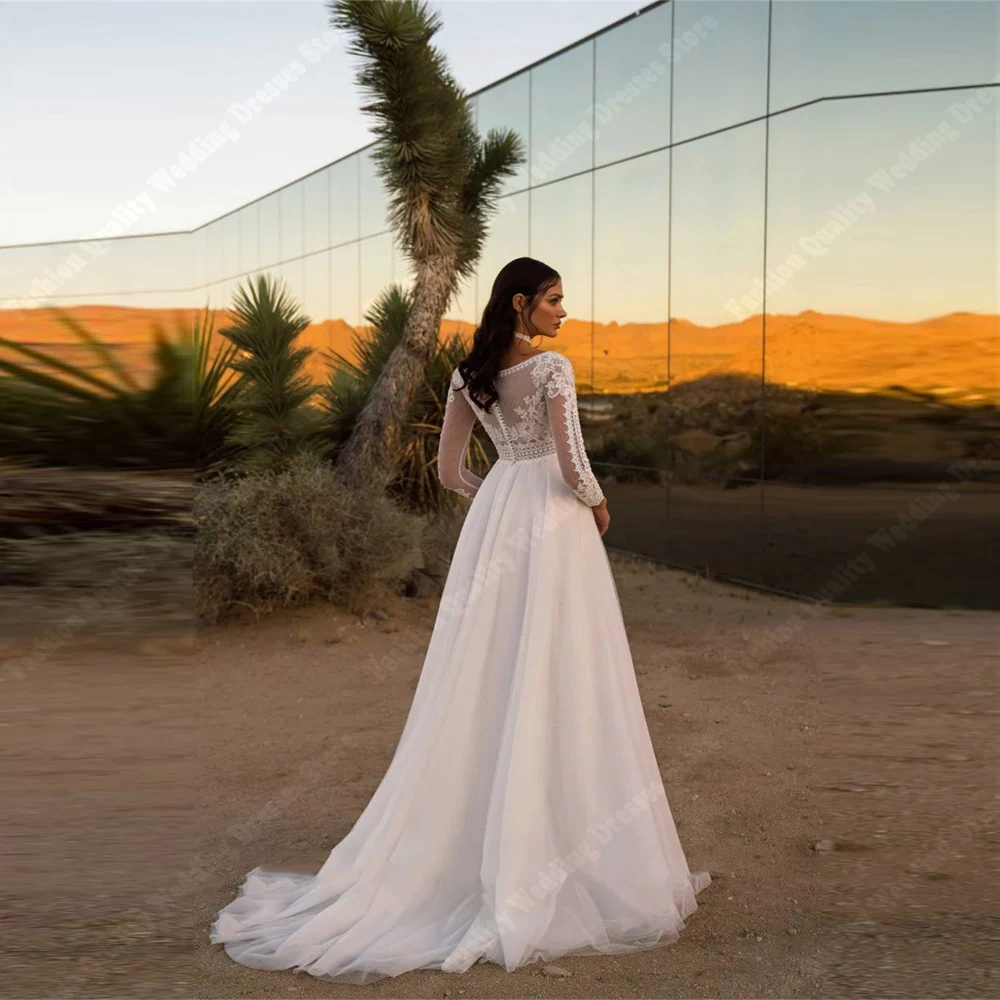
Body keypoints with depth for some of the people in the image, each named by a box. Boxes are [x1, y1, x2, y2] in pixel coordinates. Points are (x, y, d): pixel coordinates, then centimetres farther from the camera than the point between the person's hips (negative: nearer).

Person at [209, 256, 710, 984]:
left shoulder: (468, 374, 8)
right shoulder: (552, 367, -11)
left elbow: (450, 470, 10)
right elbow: (572, 464, -17)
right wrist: (597, 503, 3)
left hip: (494, 522, 7)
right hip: (553, 521, -6)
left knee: (489, 679, 11)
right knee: (555, 680, 0)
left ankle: (472, 838, 18)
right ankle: (554, 839, 7)